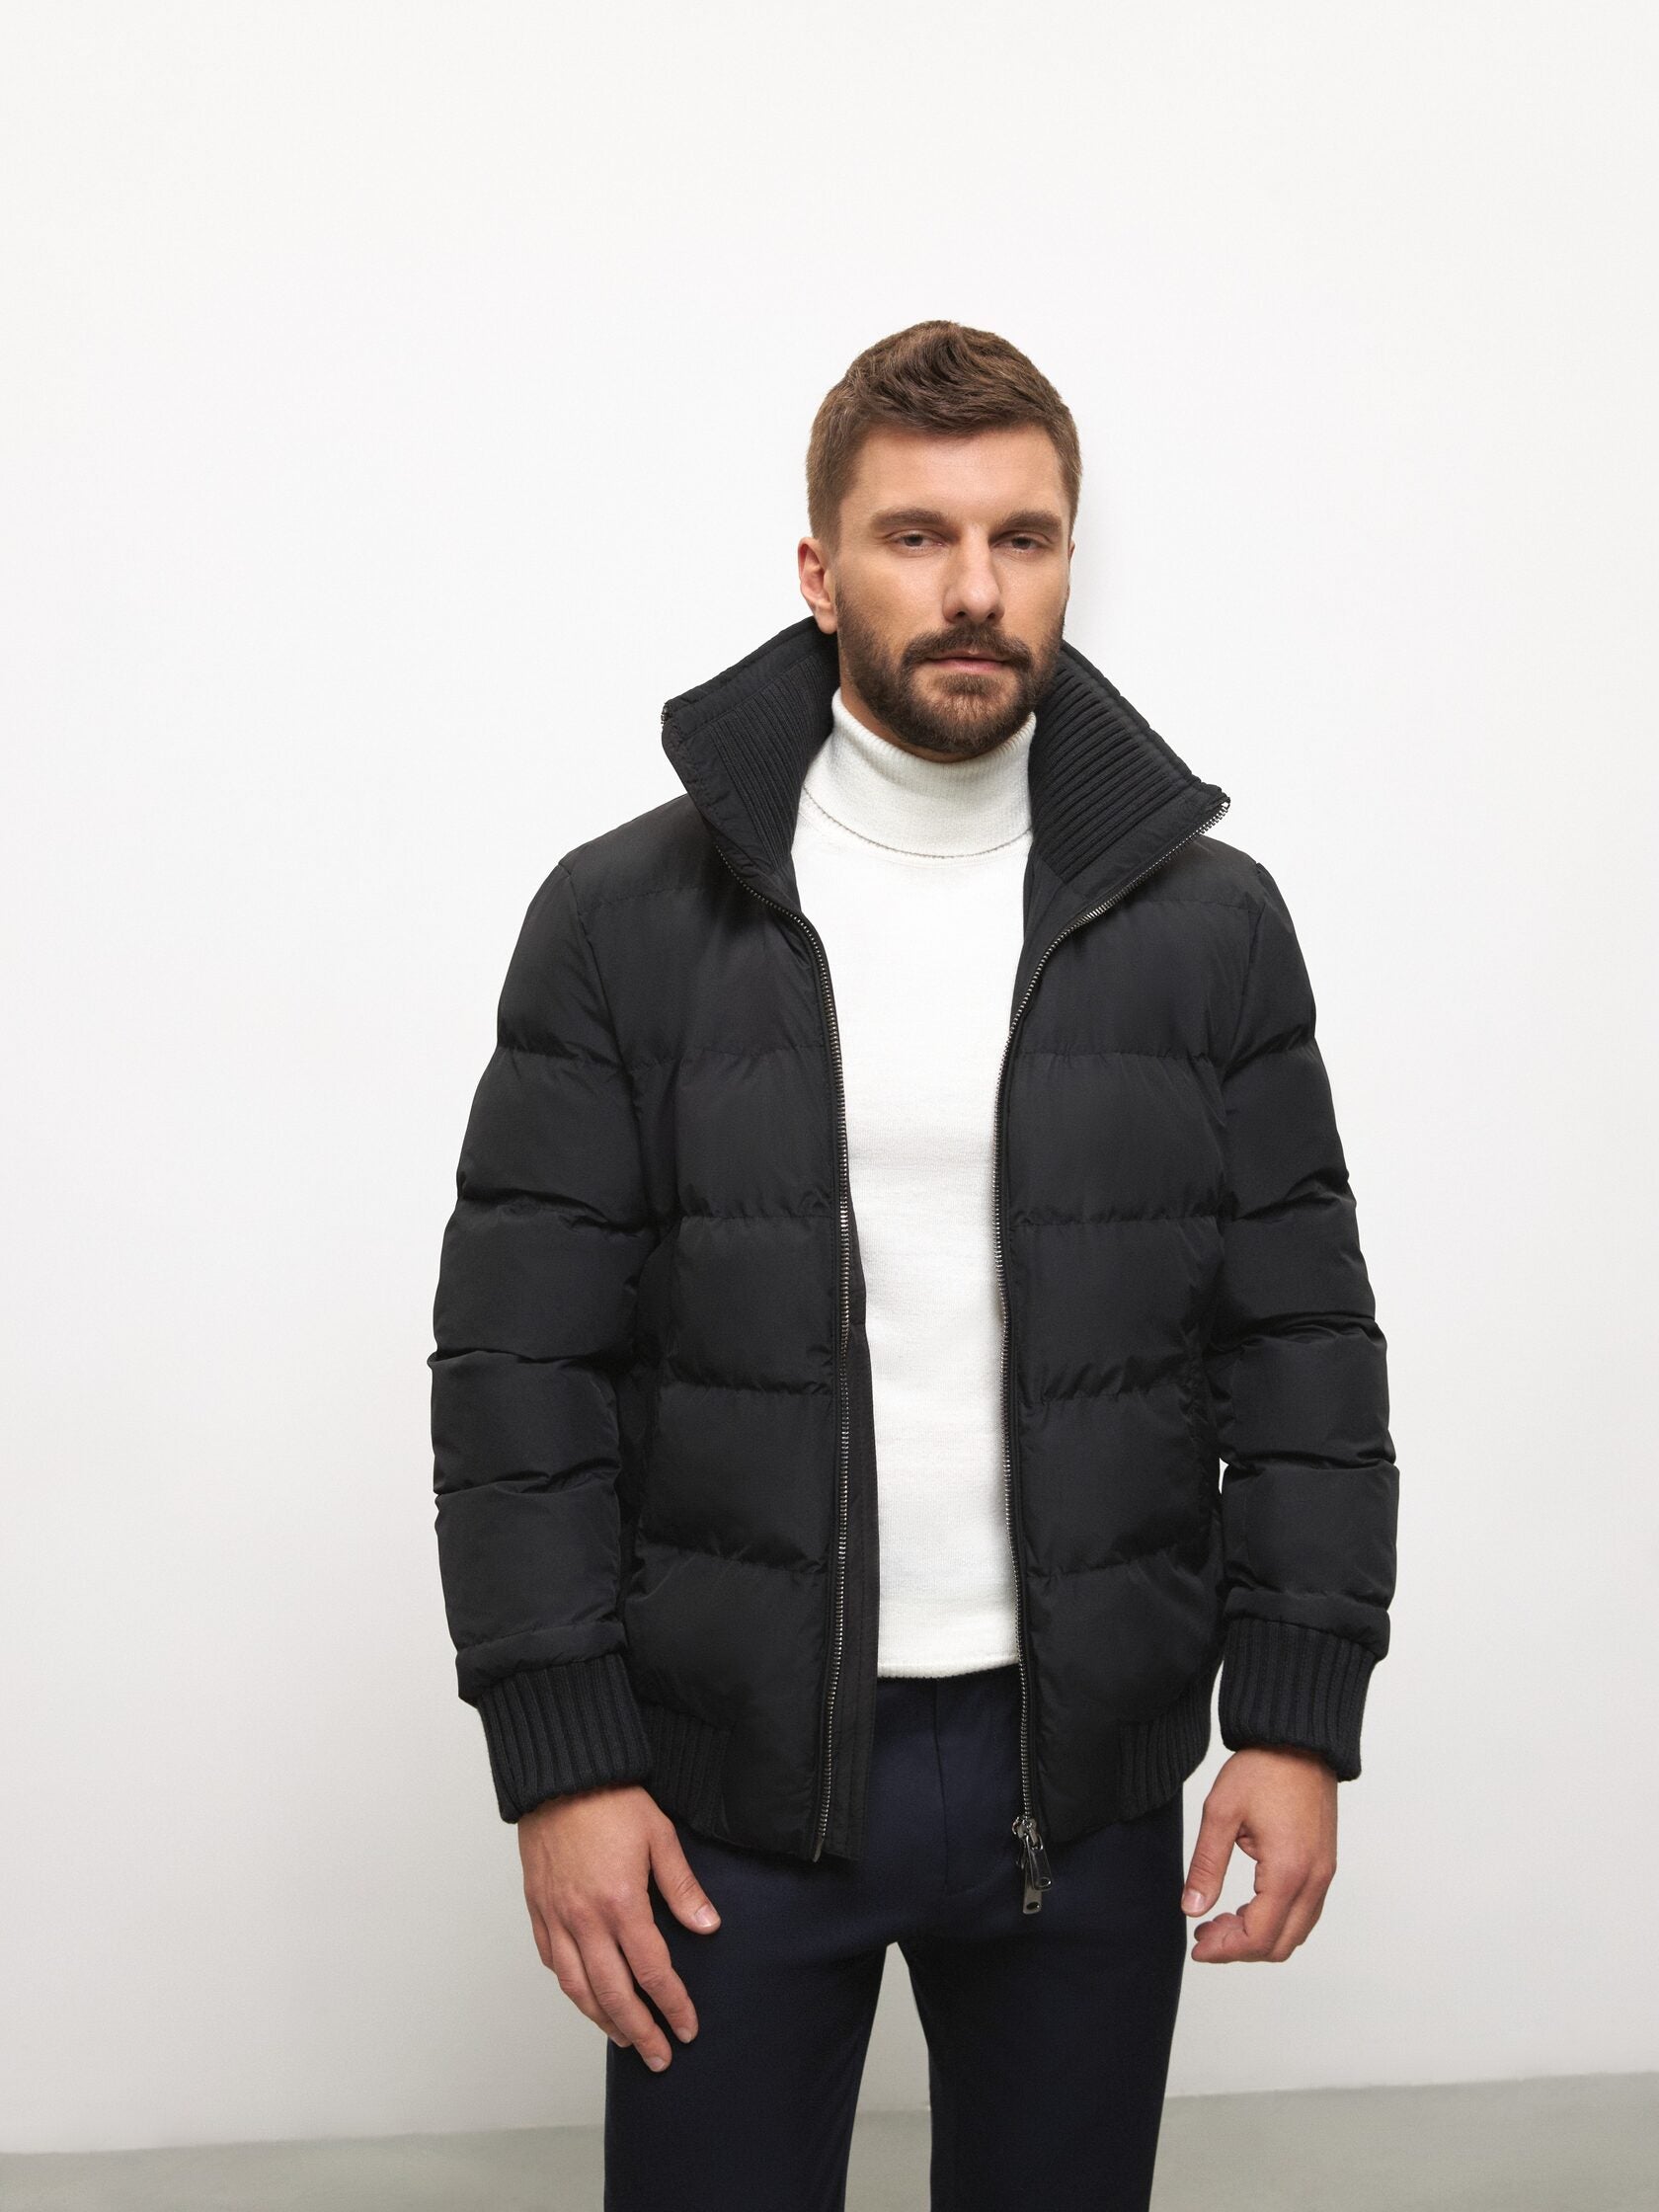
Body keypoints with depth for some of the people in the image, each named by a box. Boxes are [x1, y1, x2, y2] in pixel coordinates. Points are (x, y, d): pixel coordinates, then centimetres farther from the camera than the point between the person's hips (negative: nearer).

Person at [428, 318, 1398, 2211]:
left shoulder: (1209, 921, 1)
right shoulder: (624, 919, -4)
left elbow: (1304, 1346, 3)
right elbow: (520, 1367, -4)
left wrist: (1296, 1718, -3)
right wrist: (560, 1764, -9)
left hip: (1088, 1775, 2)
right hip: (728, 1776, -1)